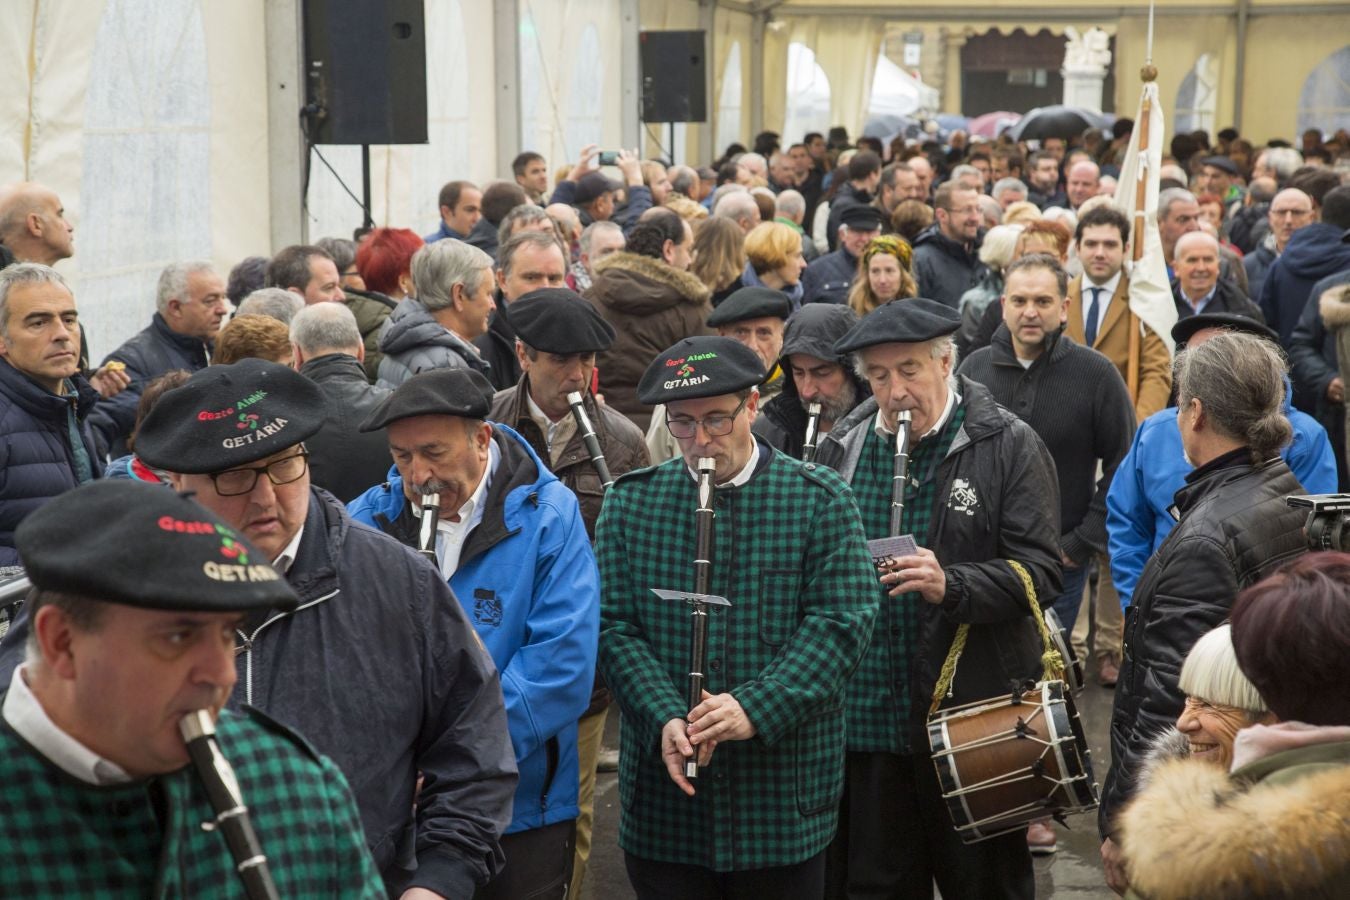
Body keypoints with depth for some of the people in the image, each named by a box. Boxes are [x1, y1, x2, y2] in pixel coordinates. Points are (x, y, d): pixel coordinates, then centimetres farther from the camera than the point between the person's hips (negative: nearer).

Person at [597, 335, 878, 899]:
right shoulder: (630, 502, 5)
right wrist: (665, 718, -17)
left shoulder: (819, 500, -1)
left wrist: (758, 708, -21)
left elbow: (841, 621, -8)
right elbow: (614, 625, 0)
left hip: (784, 795, -1)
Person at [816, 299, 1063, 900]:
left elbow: (1039, 570, -11)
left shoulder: (1008, 446, -4)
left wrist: (951, 584, -25)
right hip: (864, 717, 4)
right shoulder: (842, 446, 9)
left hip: (972, 714, -4)